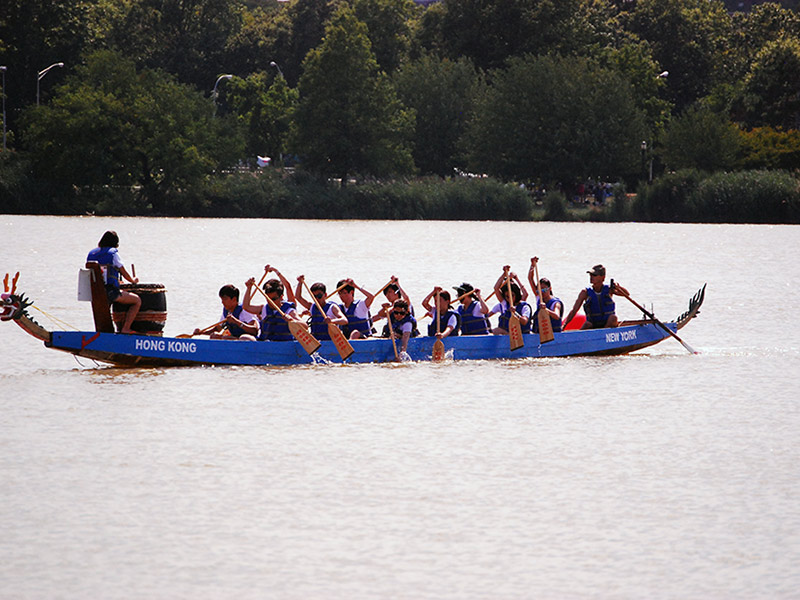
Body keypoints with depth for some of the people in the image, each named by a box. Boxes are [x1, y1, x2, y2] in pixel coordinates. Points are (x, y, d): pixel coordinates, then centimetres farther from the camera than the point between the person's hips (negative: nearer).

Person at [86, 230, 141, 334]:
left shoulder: (91, 254, 11)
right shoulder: (113, 253, -5)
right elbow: (124, 273, 0)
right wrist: (133, 280, 23)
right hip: (110, 293, -7)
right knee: (137, 300, 9)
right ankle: (125, 328, 3)